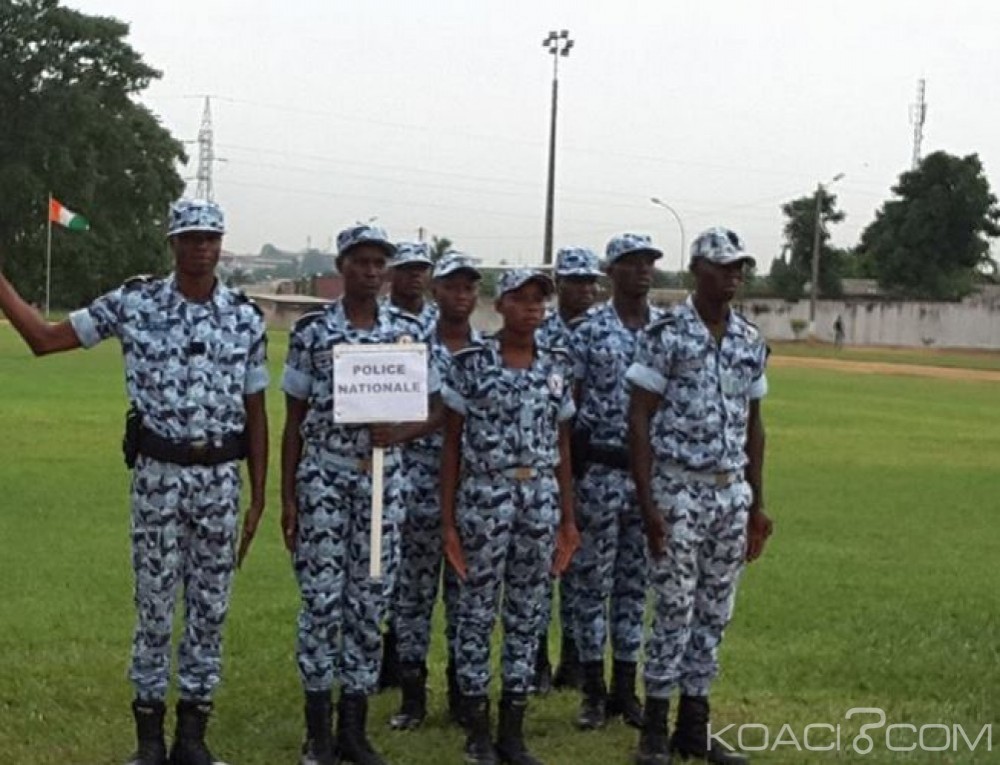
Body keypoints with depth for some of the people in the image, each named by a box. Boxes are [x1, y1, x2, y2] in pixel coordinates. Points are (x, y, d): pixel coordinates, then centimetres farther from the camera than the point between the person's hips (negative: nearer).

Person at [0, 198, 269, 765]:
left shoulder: (246, 316, 1)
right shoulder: (134, 302, -2)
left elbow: (254, 413, 6)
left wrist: (258, 499, 5)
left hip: (220, 477, 2)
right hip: (158, 474, -1)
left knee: (210, 606, 7)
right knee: (155, 604, 4)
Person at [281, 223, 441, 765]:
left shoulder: (408, 333, 4)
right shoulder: (311, 331, -1)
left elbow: (435, 413, 8)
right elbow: (294, 421, 2)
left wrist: (401, 432, -14)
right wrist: (286, 496, -2)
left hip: (383, 480, 2)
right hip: (322, 478, -2)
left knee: (370, 603, 6)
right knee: (321, 600, -1)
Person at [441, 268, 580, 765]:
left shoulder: (558, 367, 7)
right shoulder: (470, 363, -3)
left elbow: (562, 447, 12)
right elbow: (451, 444, -1)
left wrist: (568, 519, 10)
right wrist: (447, 521, -5)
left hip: (541, 499, 4)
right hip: (483, 496, -3)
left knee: (527, 613, 8)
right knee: (477, 611, 3)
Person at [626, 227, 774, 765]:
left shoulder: (751, 341, 9)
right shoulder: (666, 334, -7)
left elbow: (753, 424, 15)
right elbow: (640, 419, -8)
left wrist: (757, 503, 12)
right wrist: (647, 502, -13)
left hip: (732, 492, 5)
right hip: (678, 491, -5)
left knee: (714, 614, 9)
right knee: (675, 612, -2)